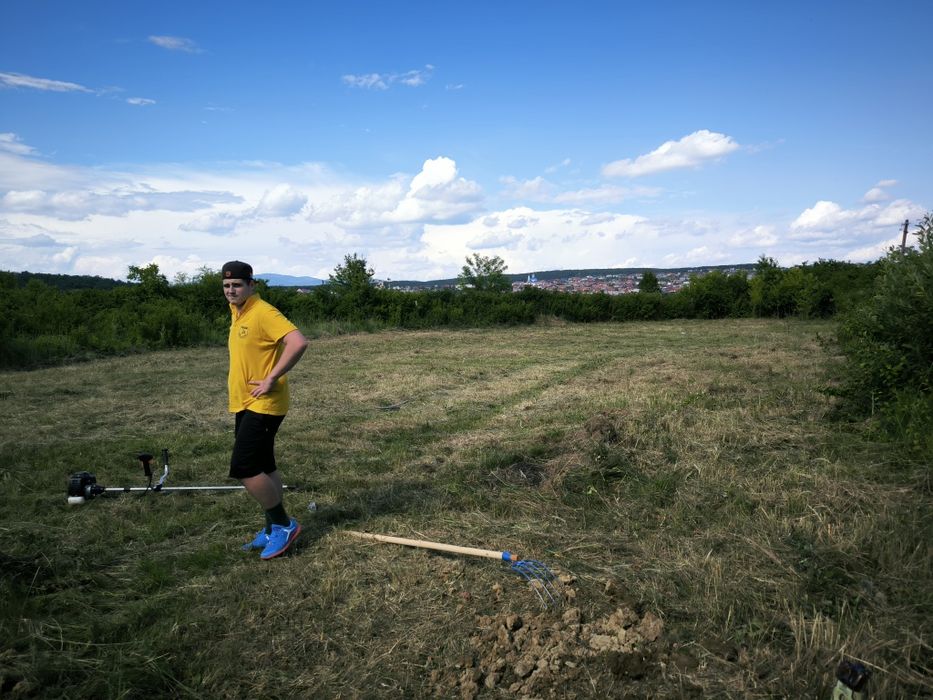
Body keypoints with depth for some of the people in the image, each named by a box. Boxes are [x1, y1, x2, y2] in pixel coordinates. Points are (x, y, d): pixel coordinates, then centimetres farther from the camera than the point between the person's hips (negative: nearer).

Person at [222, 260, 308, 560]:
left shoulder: (264, 313, -16)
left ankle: (283, 524, 4)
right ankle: (274, 529, 26)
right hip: (244, 404, 9)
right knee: (263, 468, 14)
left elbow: (298, 342, -29)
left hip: (262, 405, -9)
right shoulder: (237, 313, 13)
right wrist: (237, 378, 16)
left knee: (243, 468, -11)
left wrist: (272, 379, -25)